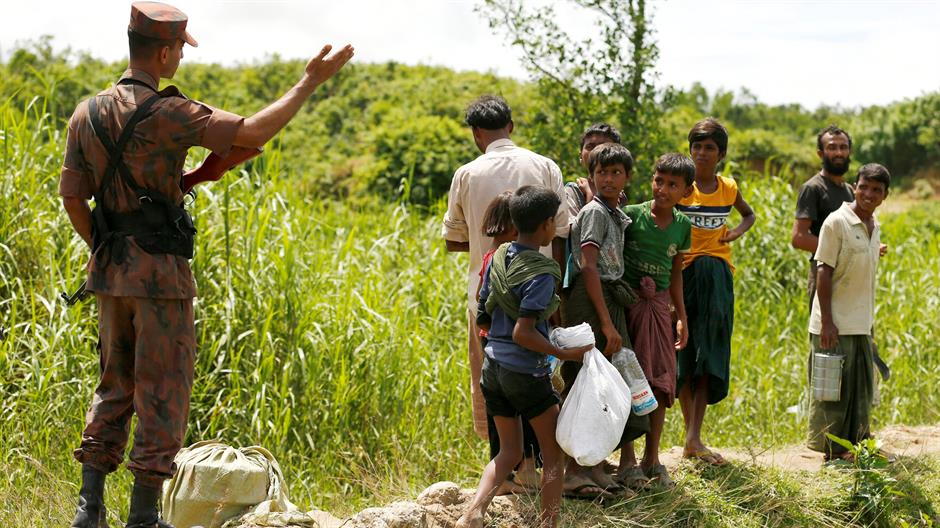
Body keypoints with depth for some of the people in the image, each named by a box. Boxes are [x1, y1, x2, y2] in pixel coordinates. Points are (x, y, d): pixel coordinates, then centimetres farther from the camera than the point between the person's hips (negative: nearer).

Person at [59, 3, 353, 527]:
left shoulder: (87, 114, 6)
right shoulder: (165, 114, -15)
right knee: (163, 391, 2)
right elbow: (252, 133, -21)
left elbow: (72, 195, 8)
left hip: (110, 269, 7)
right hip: (160, 272, -7)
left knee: (115, 385, 17)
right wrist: (311, 81, -14)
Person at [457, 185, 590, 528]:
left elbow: (483, 320, 11)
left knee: (509, 452, 16)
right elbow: (522, 333, -23)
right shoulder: (541, 273, -17)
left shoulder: (497, 258, 5)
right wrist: (564, 354, -15)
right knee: (553, 454, 9)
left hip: (493, 368, 7)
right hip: (526, 372, -7)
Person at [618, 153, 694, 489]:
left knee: (661, 382, 4)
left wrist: (682, 316, 17)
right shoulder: (631, 215, -8)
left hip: (658, 307, 4)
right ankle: (627, 461, 6)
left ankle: (652, 459, 16)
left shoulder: (683, 226, 6)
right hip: (628, 303, -4)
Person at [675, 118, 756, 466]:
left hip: (718, 278, 3)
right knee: (684, 356, 2)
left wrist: (736, 233, 6)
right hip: (685, 275, -3)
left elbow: (749, 214, 28)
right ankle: (692, 435, 12)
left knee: (708, 357, -3)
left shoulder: (728, 188, 8)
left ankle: (694, 438, -4)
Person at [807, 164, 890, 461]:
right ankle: (832, 448, 7)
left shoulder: (875, 227, 10)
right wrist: (827, 321, -18)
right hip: (836, 322, -7)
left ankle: (857, 441, 25)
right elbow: (824, 272, -14)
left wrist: (868, 319, 16)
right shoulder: (837, 222, -13)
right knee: (835, 386, -1)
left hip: (861, 322, 8)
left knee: (862, 387, 14)